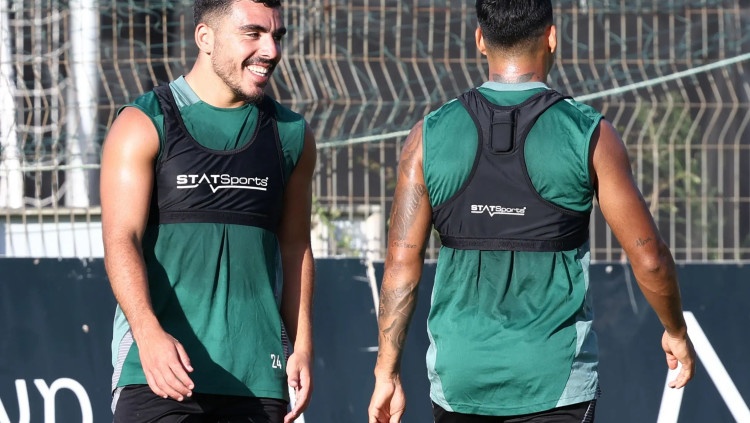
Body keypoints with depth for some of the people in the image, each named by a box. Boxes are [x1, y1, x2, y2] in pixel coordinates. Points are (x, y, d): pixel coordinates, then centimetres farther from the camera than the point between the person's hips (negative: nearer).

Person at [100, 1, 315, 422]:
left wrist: (302, 348, 9)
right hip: (159, 361, -4)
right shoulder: (143, 126, 0)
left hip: (257, 372, 4)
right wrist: (149, 334, -25)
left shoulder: (292, 135, 14)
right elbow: (121, 240, -9)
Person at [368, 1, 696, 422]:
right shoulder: (591, 136, -6)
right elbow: (649, 258, -2)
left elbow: (402, 263, -3)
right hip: (555, 382, -3)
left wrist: (387, 372, 1)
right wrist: (676, 331, 15)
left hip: (460, 378, 3)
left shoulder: (430, 136, 0)